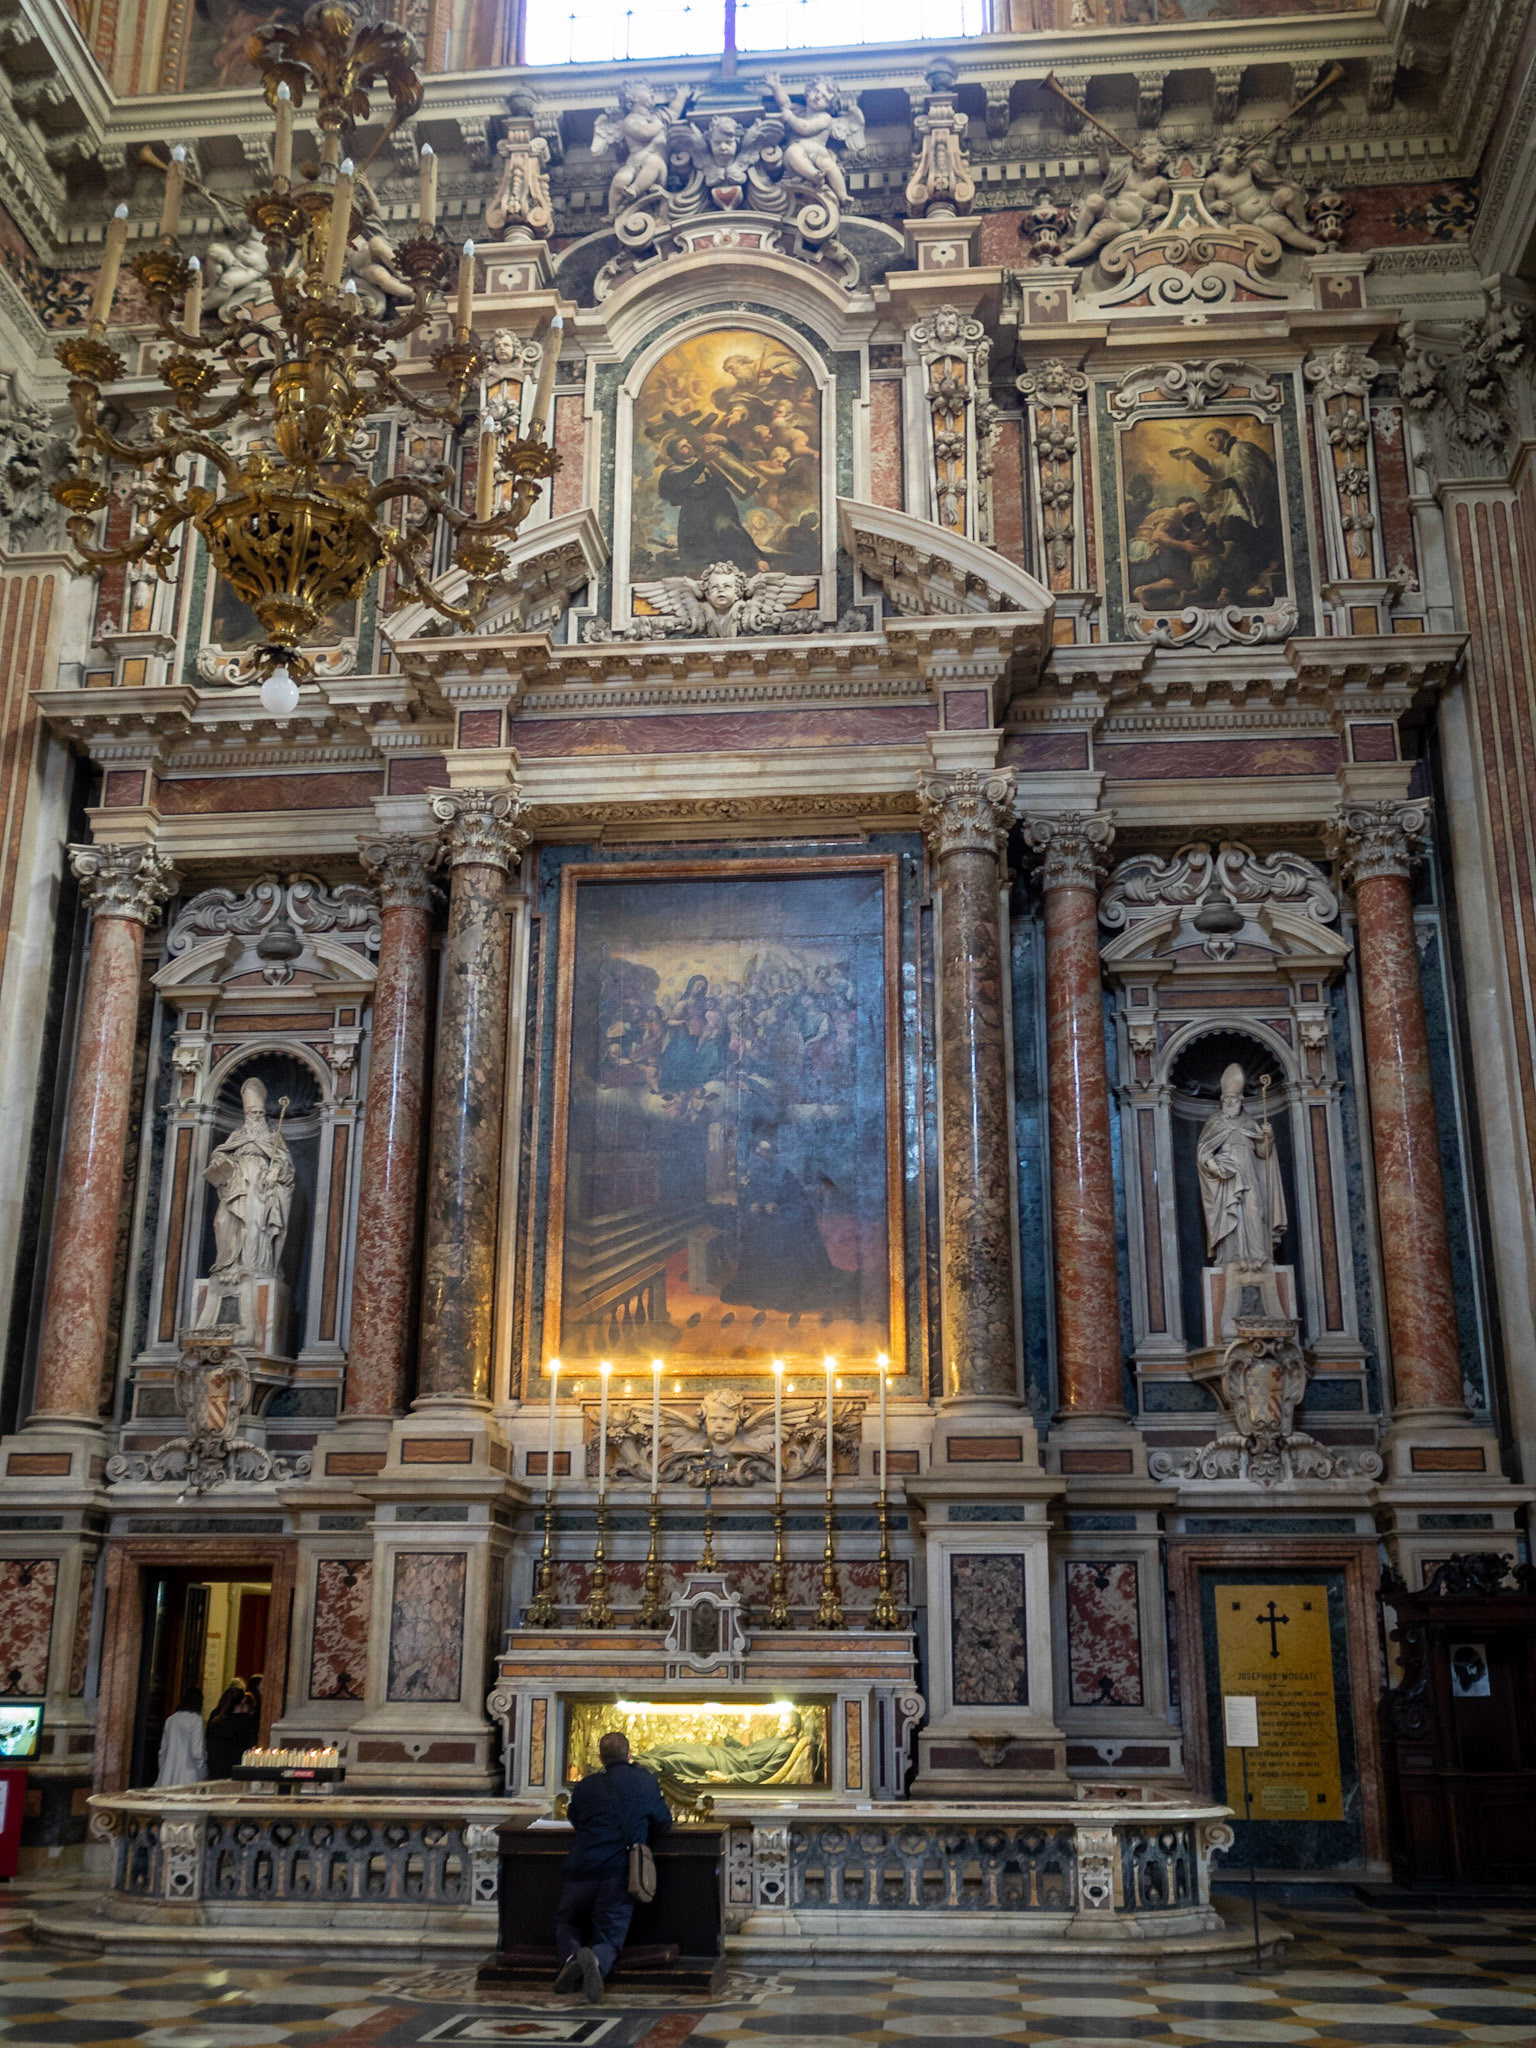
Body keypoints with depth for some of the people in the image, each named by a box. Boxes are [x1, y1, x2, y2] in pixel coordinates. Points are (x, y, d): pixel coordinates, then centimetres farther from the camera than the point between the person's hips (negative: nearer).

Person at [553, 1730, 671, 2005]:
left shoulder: (586, 1785, 3)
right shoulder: (646, 1783, 2)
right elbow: (663, 1824, 13)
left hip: (582, 1872, 1)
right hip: (620, 1877, -1)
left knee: (567, 1924, 25)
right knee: (608, 1939, 10)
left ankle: (571, 1956, -11)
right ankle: (596, 1961, -27)